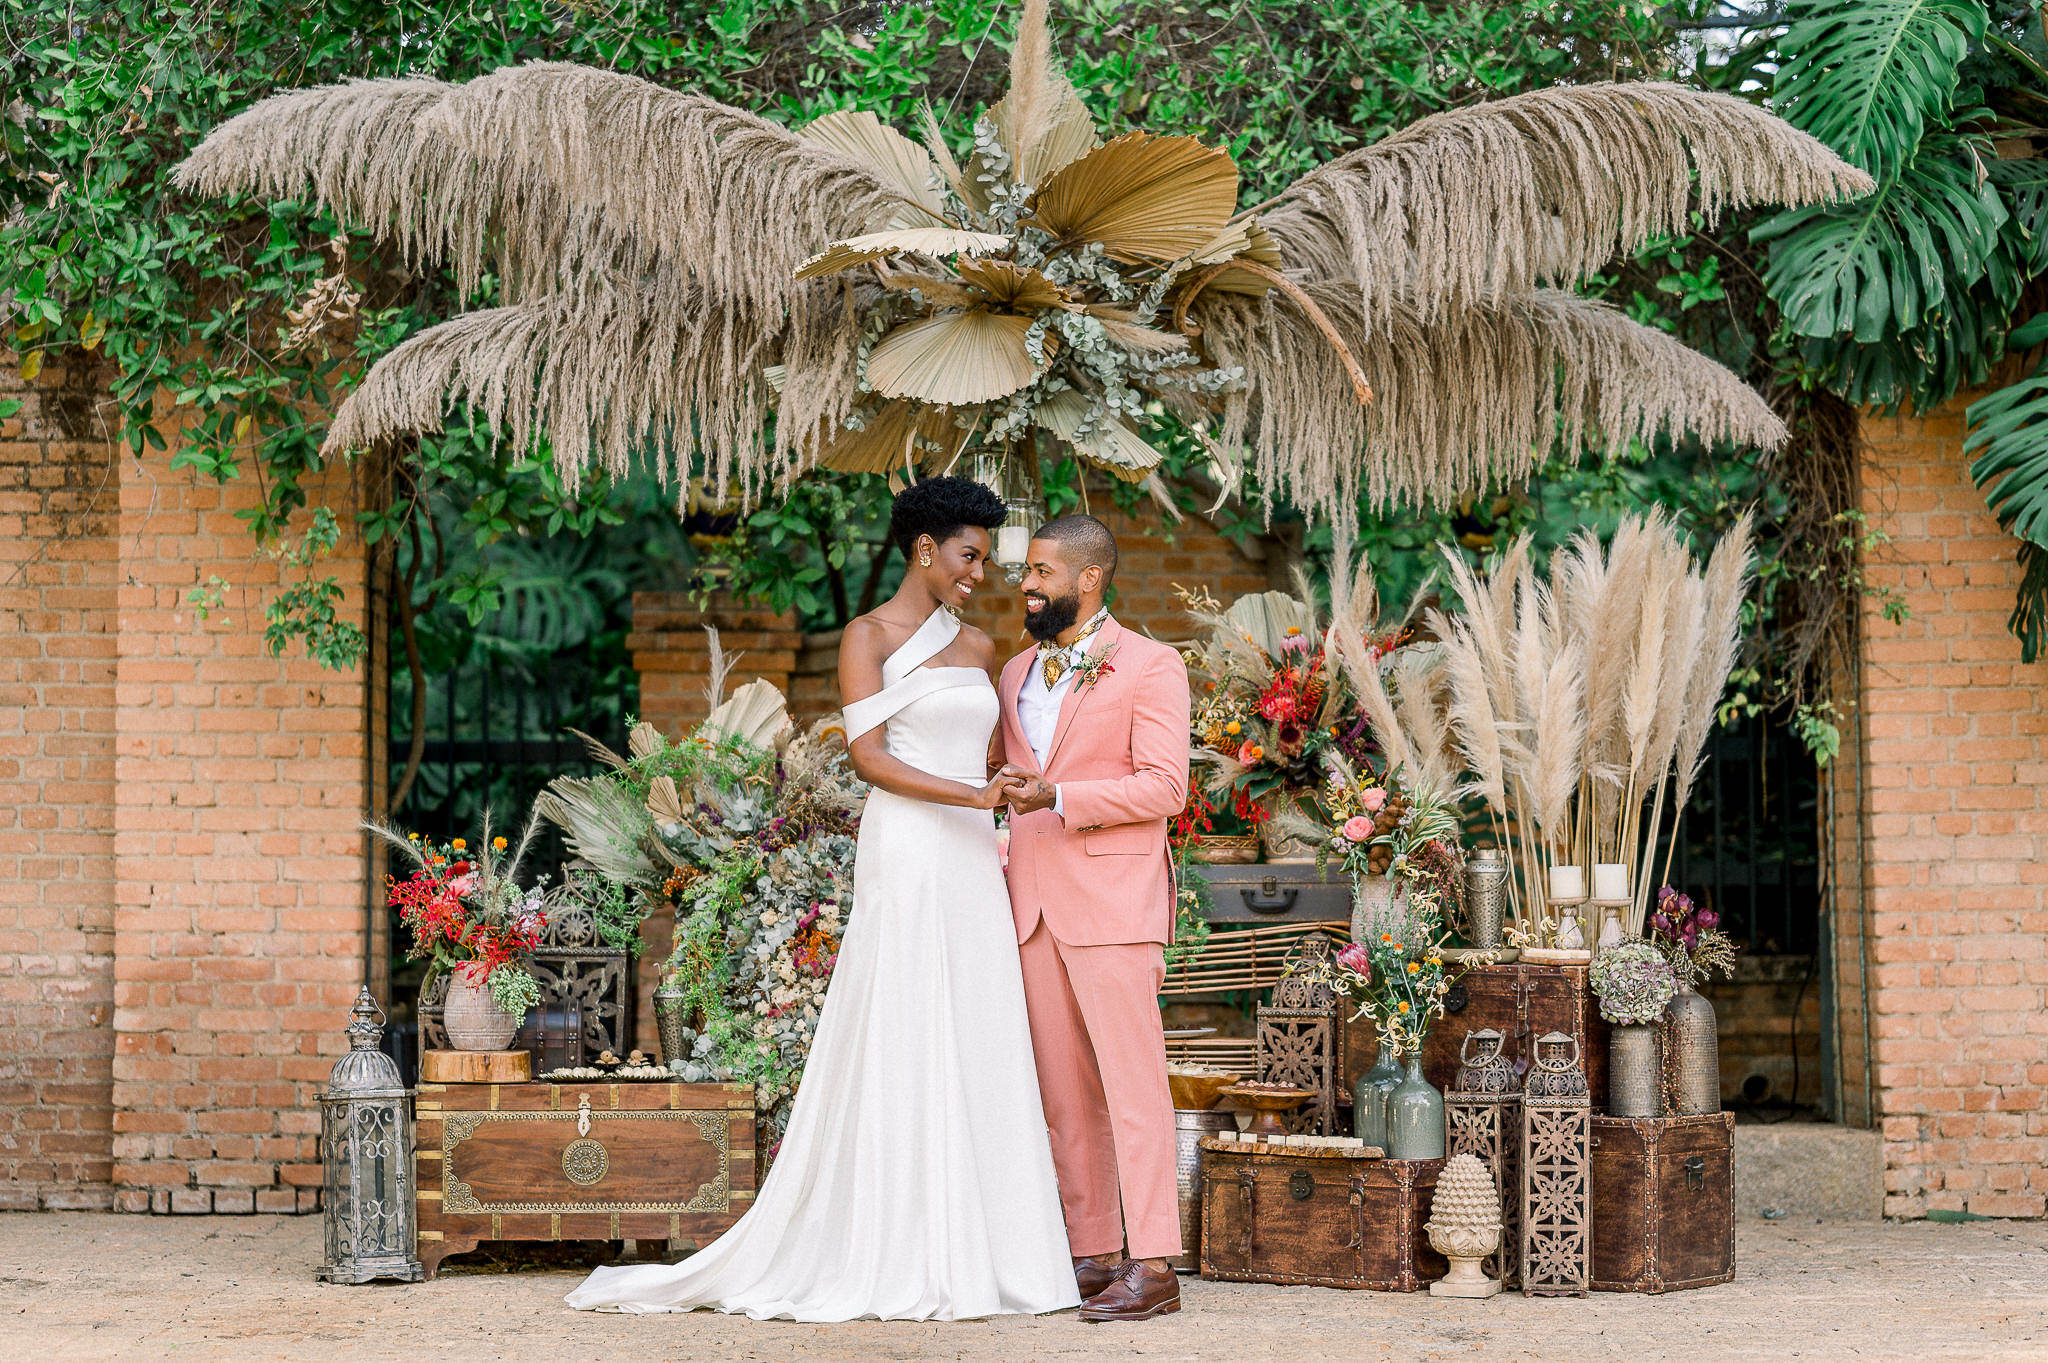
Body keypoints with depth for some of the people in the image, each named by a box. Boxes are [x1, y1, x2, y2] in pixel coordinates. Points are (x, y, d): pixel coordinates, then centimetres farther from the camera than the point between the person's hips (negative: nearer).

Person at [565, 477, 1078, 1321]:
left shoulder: (978, 649, 17)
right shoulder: (868, 637, -2)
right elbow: (868, 756, -11)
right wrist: (974, 796, -20)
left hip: (971, 871, 7)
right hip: (906, 862, -7)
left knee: (977, 1055, 3)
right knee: (901, 1053, -7)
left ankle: (973, 1255, 6)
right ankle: (893, 1265, -5)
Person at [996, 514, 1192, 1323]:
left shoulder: (1150, 667, -2)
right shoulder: (1018, 674, 18)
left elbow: (1164, 787, -11)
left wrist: (1057, 796, -20)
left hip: (1113, 903, -6)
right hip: (1035, 906, 6)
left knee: (1131, 1082, -8)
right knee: (1063, 1091, 6)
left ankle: (1152, 1267, -9)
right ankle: (1093, 1254, 11)